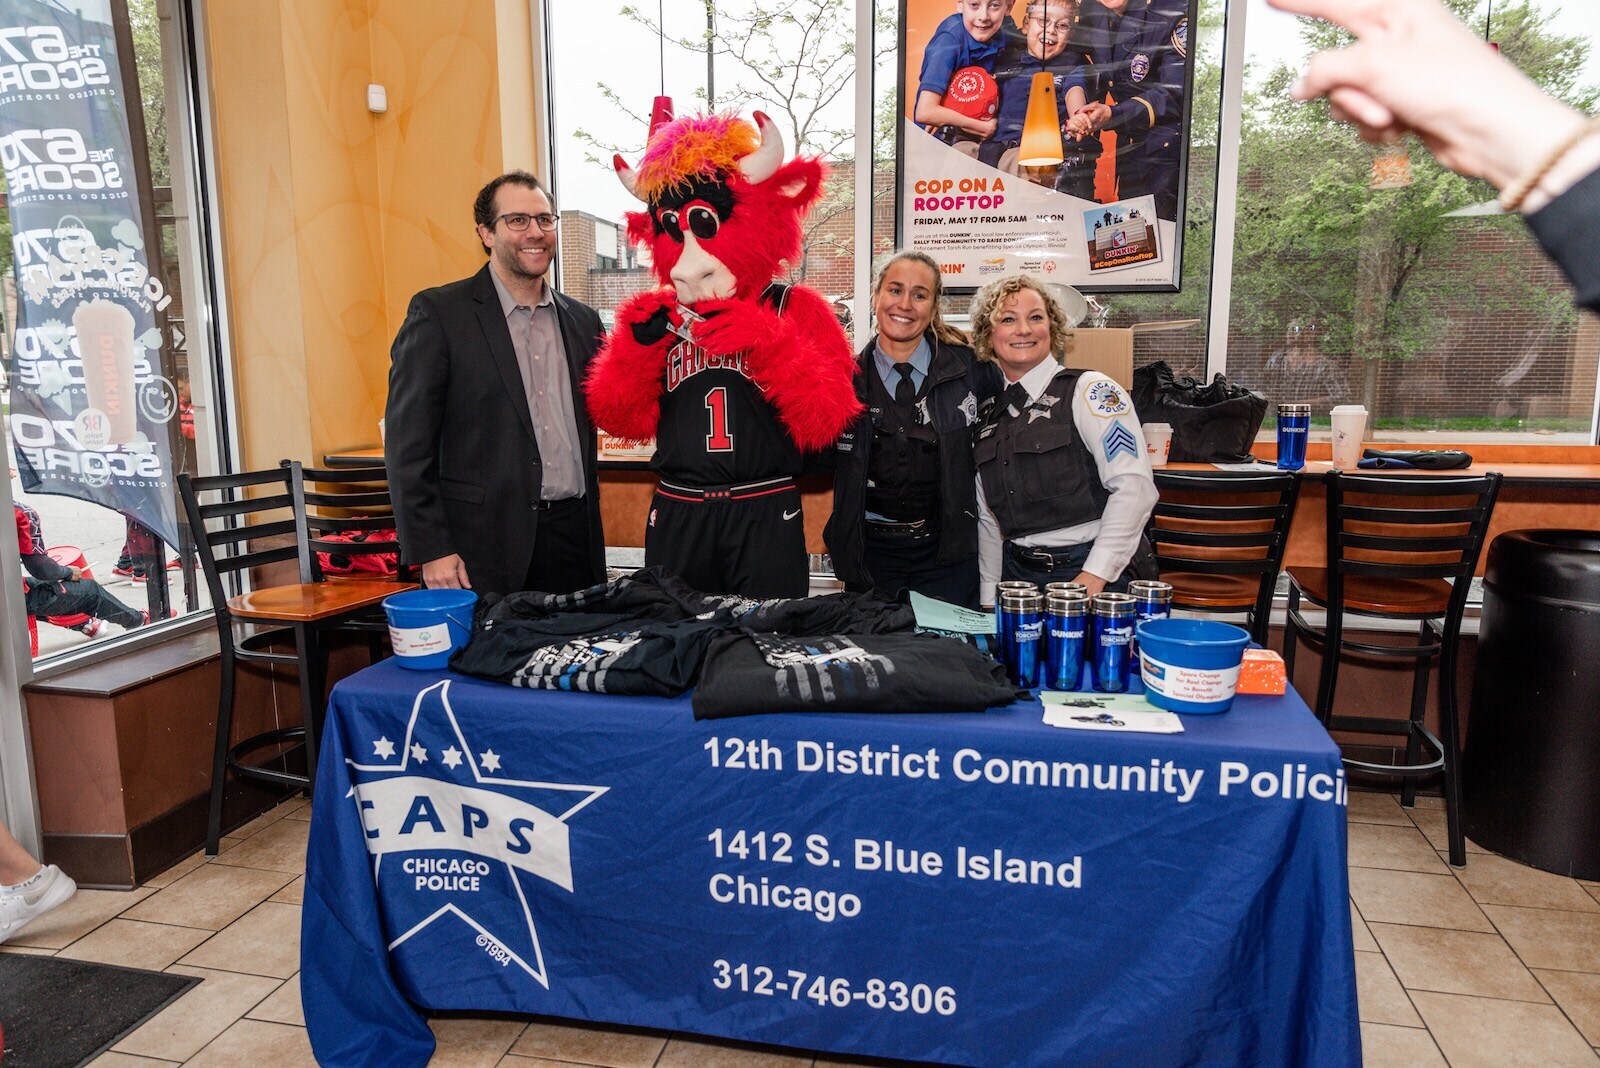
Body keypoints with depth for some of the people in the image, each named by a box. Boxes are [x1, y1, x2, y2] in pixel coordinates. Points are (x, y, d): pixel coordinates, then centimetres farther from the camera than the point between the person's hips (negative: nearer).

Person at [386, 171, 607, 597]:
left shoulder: (582, 320, 12)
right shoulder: (438, 313, -3)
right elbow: (407, 443, -6)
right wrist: (431, 550, -11)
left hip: (574, 533, 5)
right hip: (486, 543, -4)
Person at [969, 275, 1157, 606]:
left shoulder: (1090, 390, -5)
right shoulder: (990, 417, 12)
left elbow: (1134, 486, -14)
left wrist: (1092, 578, -19)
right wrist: (989, 599, 8)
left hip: (1100, 578, -4)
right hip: (1018, 575, 5)